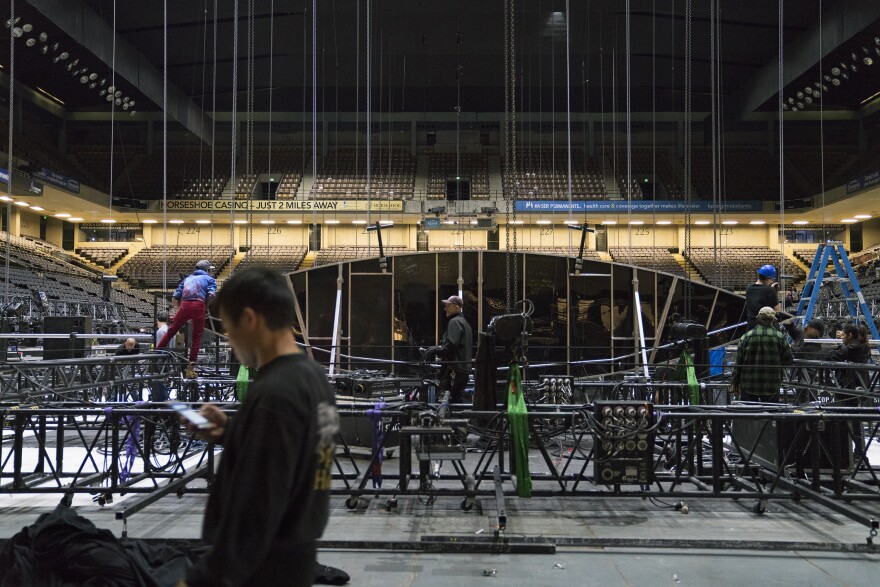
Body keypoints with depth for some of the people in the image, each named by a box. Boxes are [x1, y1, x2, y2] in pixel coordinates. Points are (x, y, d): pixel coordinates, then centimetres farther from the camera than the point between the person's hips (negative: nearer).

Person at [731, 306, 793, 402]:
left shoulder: (746, 337, -4)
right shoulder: (780, 337, -6)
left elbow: (738, 362, -1)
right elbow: (788, 360, 0)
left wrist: (735, 383, 9)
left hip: (748, 386, 0)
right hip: (772, 387, 0)